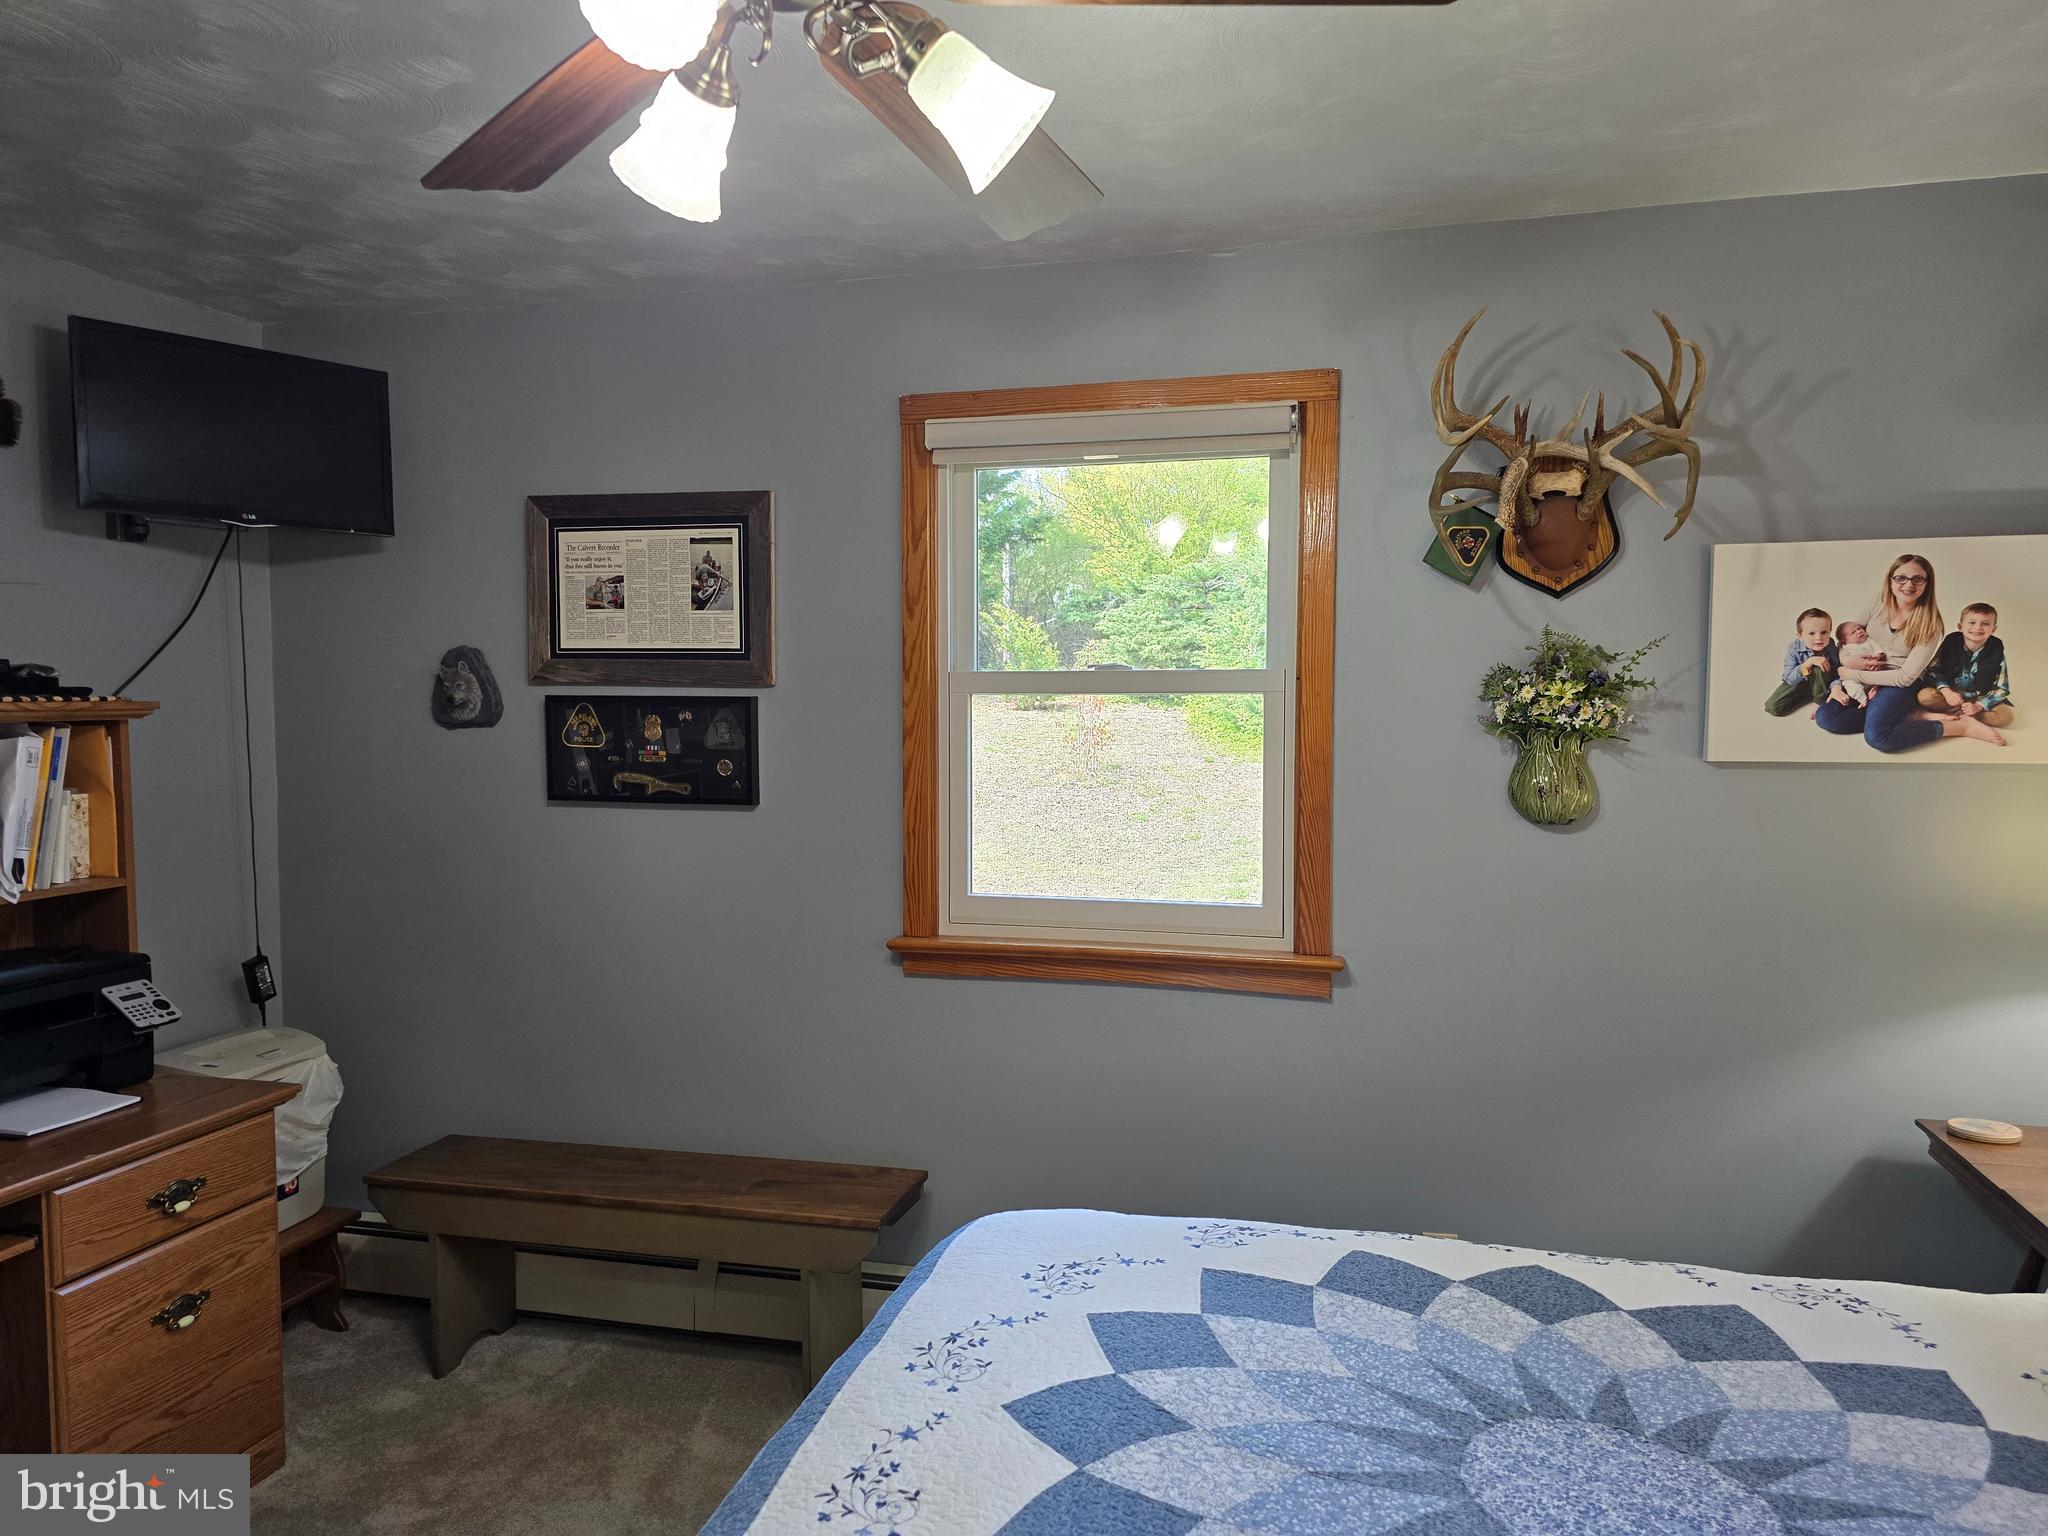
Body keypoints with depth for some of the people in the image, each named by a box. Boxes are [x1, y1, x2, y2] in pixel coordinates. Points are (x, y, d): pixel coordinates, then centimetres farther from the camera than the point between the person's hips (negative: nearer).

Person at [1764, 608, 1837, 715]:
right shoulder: (1793, 648, -28)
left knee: (1818, 669, -35)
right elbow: (1790, 679, -29)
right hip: (1798, 682, 1)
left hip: (1821, 683, -1)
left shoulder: (1830, 646, -26)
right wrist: (1808, 663, -42)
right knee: (1772, 707, -13)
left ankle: (1820, 700, -11)